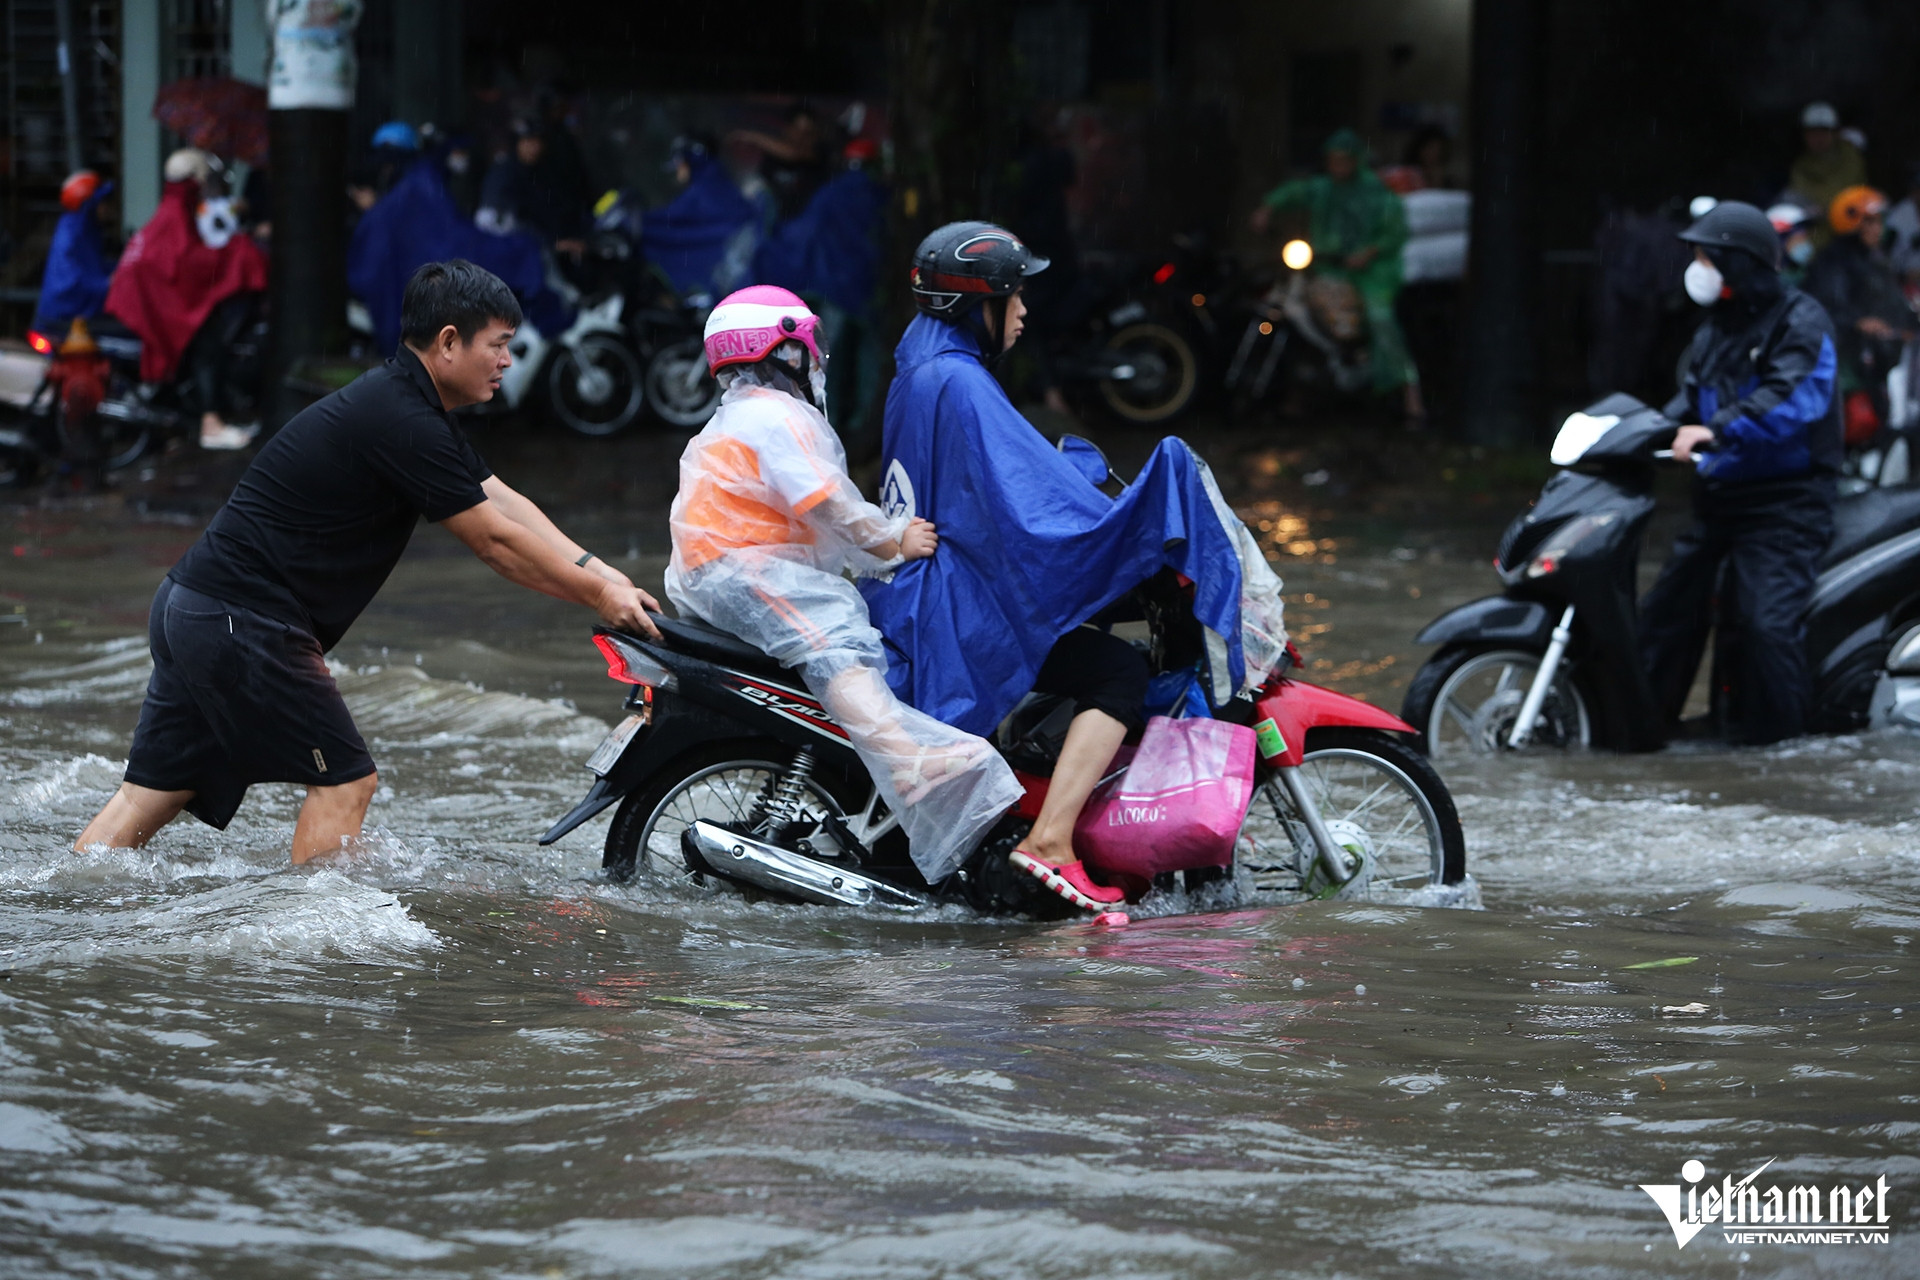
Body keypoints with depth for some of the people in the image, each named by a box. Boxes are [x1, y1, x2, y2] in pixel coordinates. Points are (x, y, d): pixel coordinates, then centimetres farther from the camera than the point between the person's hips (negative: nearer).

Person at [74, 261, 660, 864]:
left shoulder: (412, 408, 16)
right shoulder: (402, 424, -17)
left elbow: (504, 503, 14)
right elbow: (494, 541, -13)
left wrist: (600, 571, 5)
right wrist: (597, 595, -4)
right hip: (244, 622, -10)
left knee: (154, 793, 9)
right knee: (345, 782, -3)